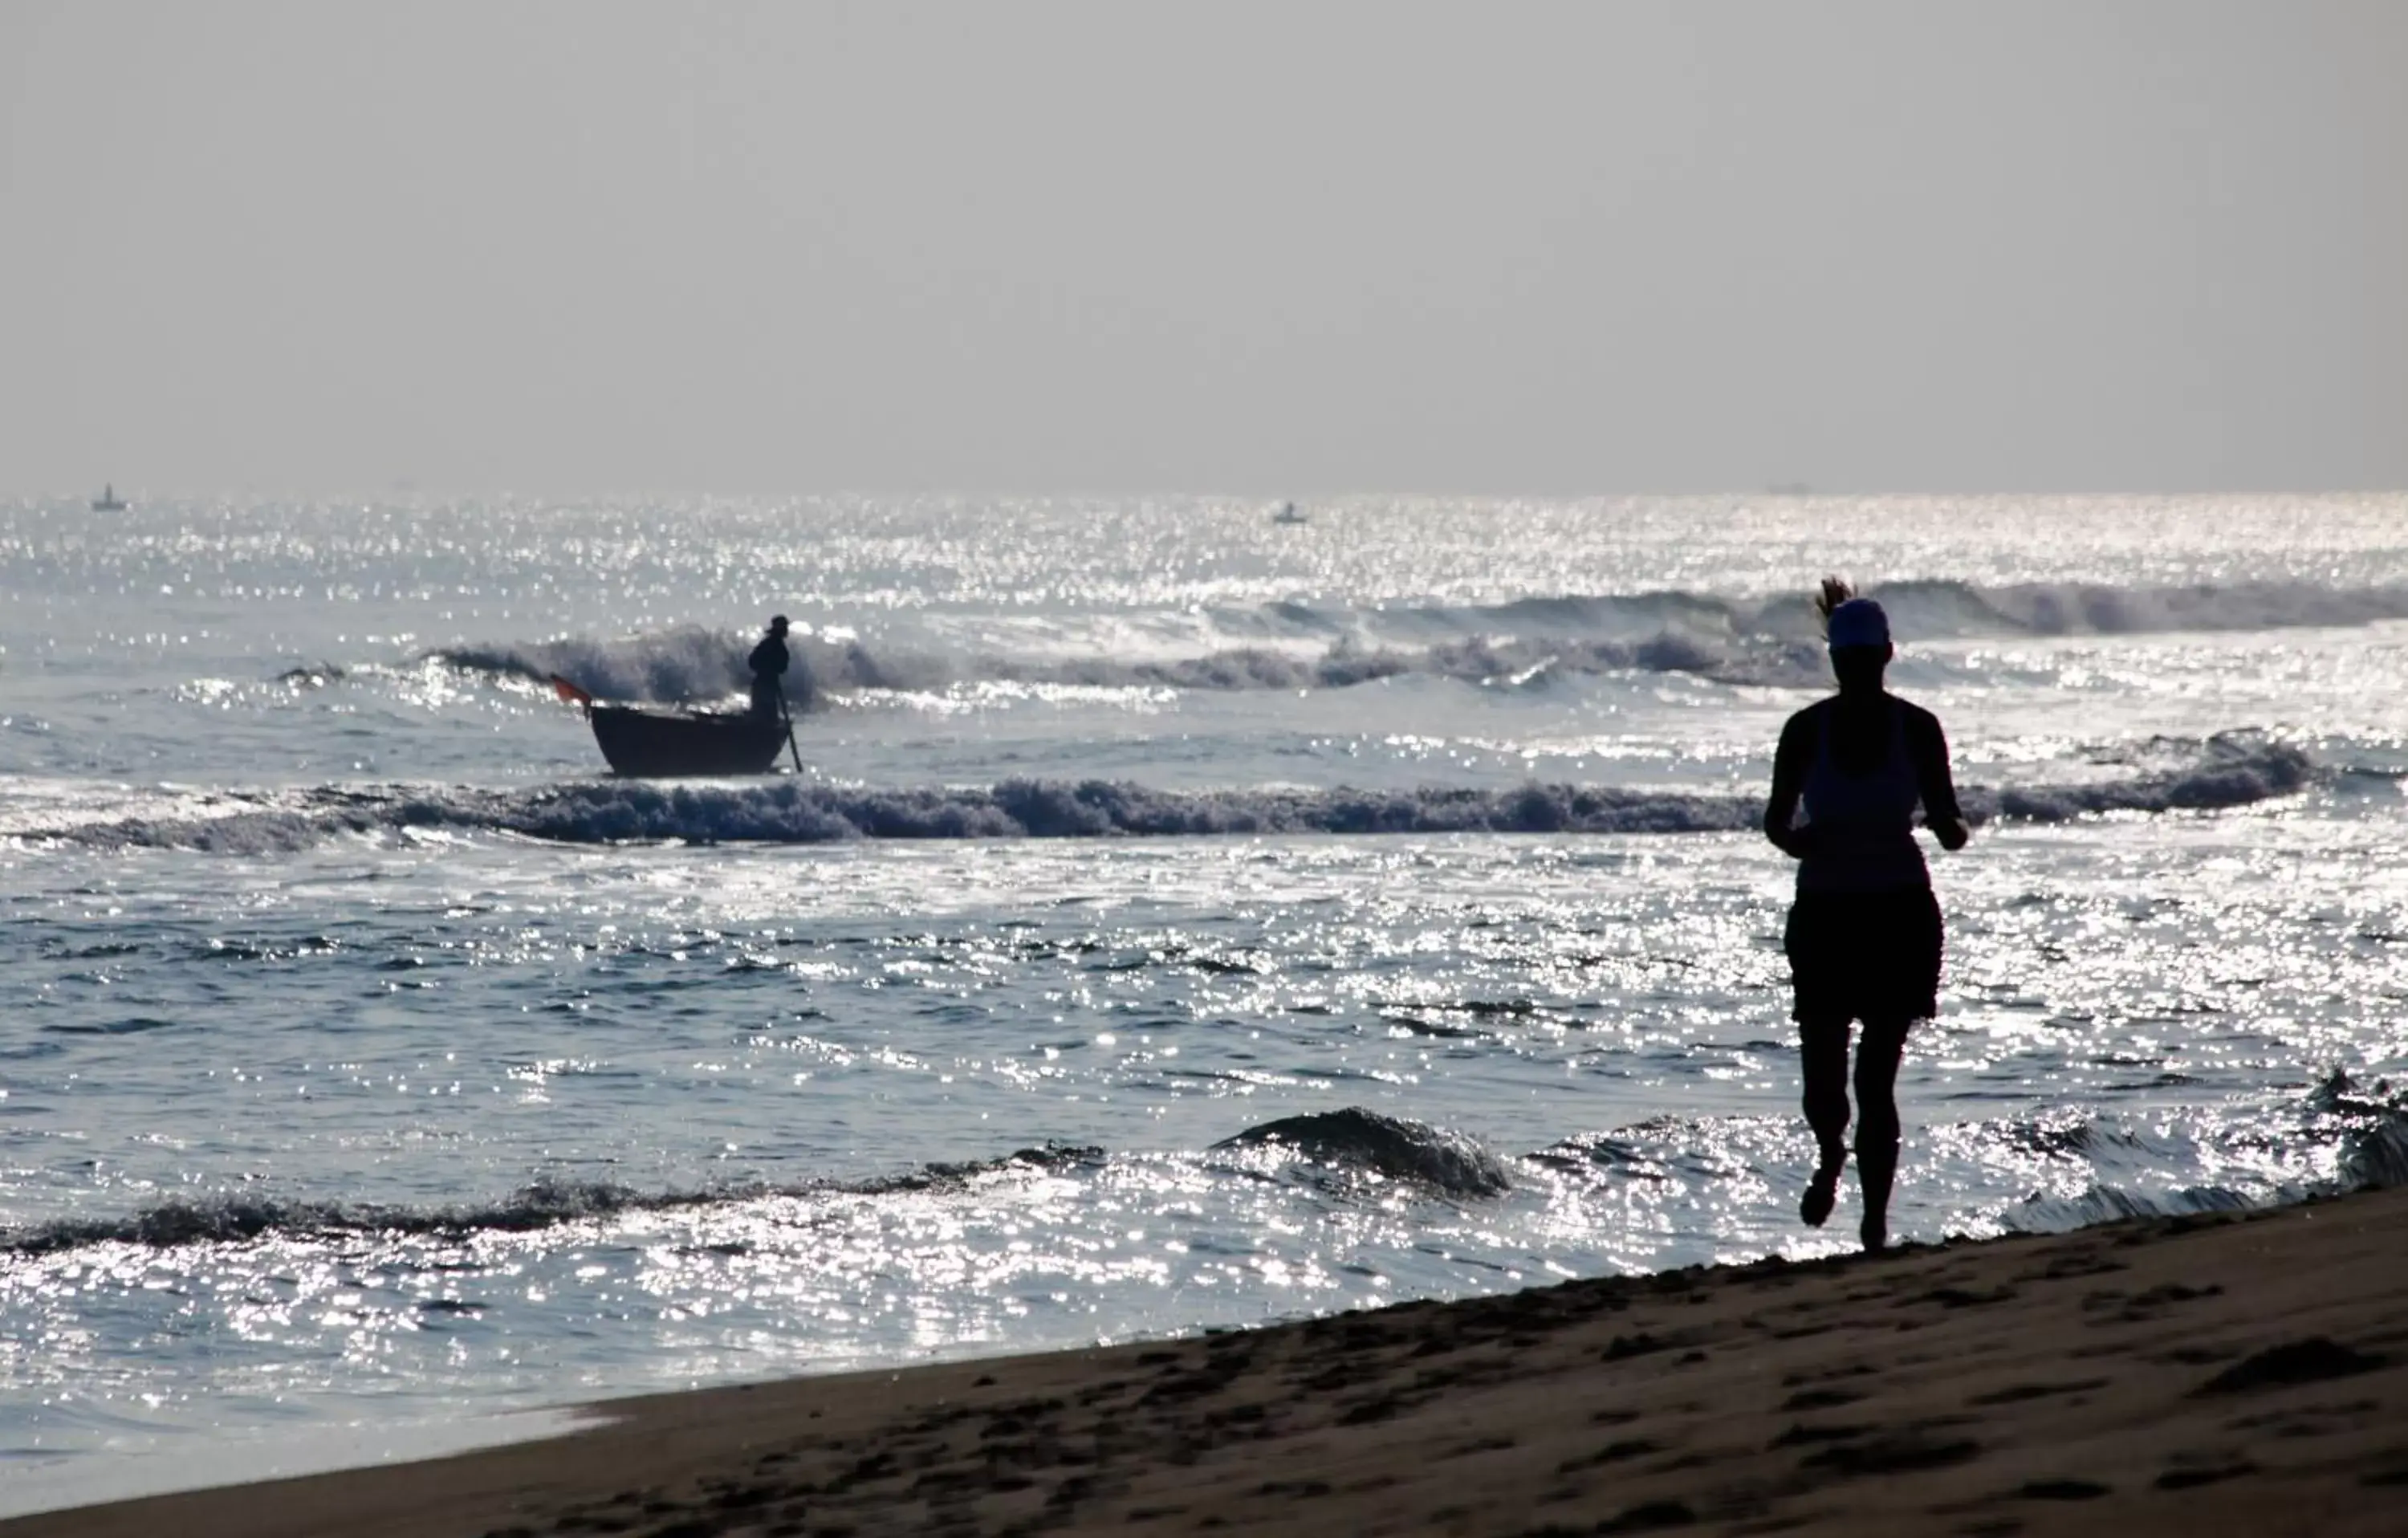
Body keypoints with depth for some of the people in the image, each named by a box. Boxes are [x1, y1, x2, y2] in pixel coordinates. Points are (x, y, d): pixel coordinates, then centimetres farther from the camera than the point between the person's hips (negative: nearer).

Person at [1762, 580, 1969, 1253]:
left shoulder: (1916, 729, -2)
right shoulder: (1807, 730, -1)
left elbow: (1946, 819, 3)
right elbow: (1777, 817, 5)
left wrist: (1951, 828, -20)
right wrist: (1794, 838, -18)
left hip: (1900, 914, -1)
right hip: (1825, 913, 1)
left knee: (1877, 1077, -5)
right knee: (1823, 1076, -3)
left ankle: (1876, 1220, 3)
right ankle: (1830, 1159, 32)